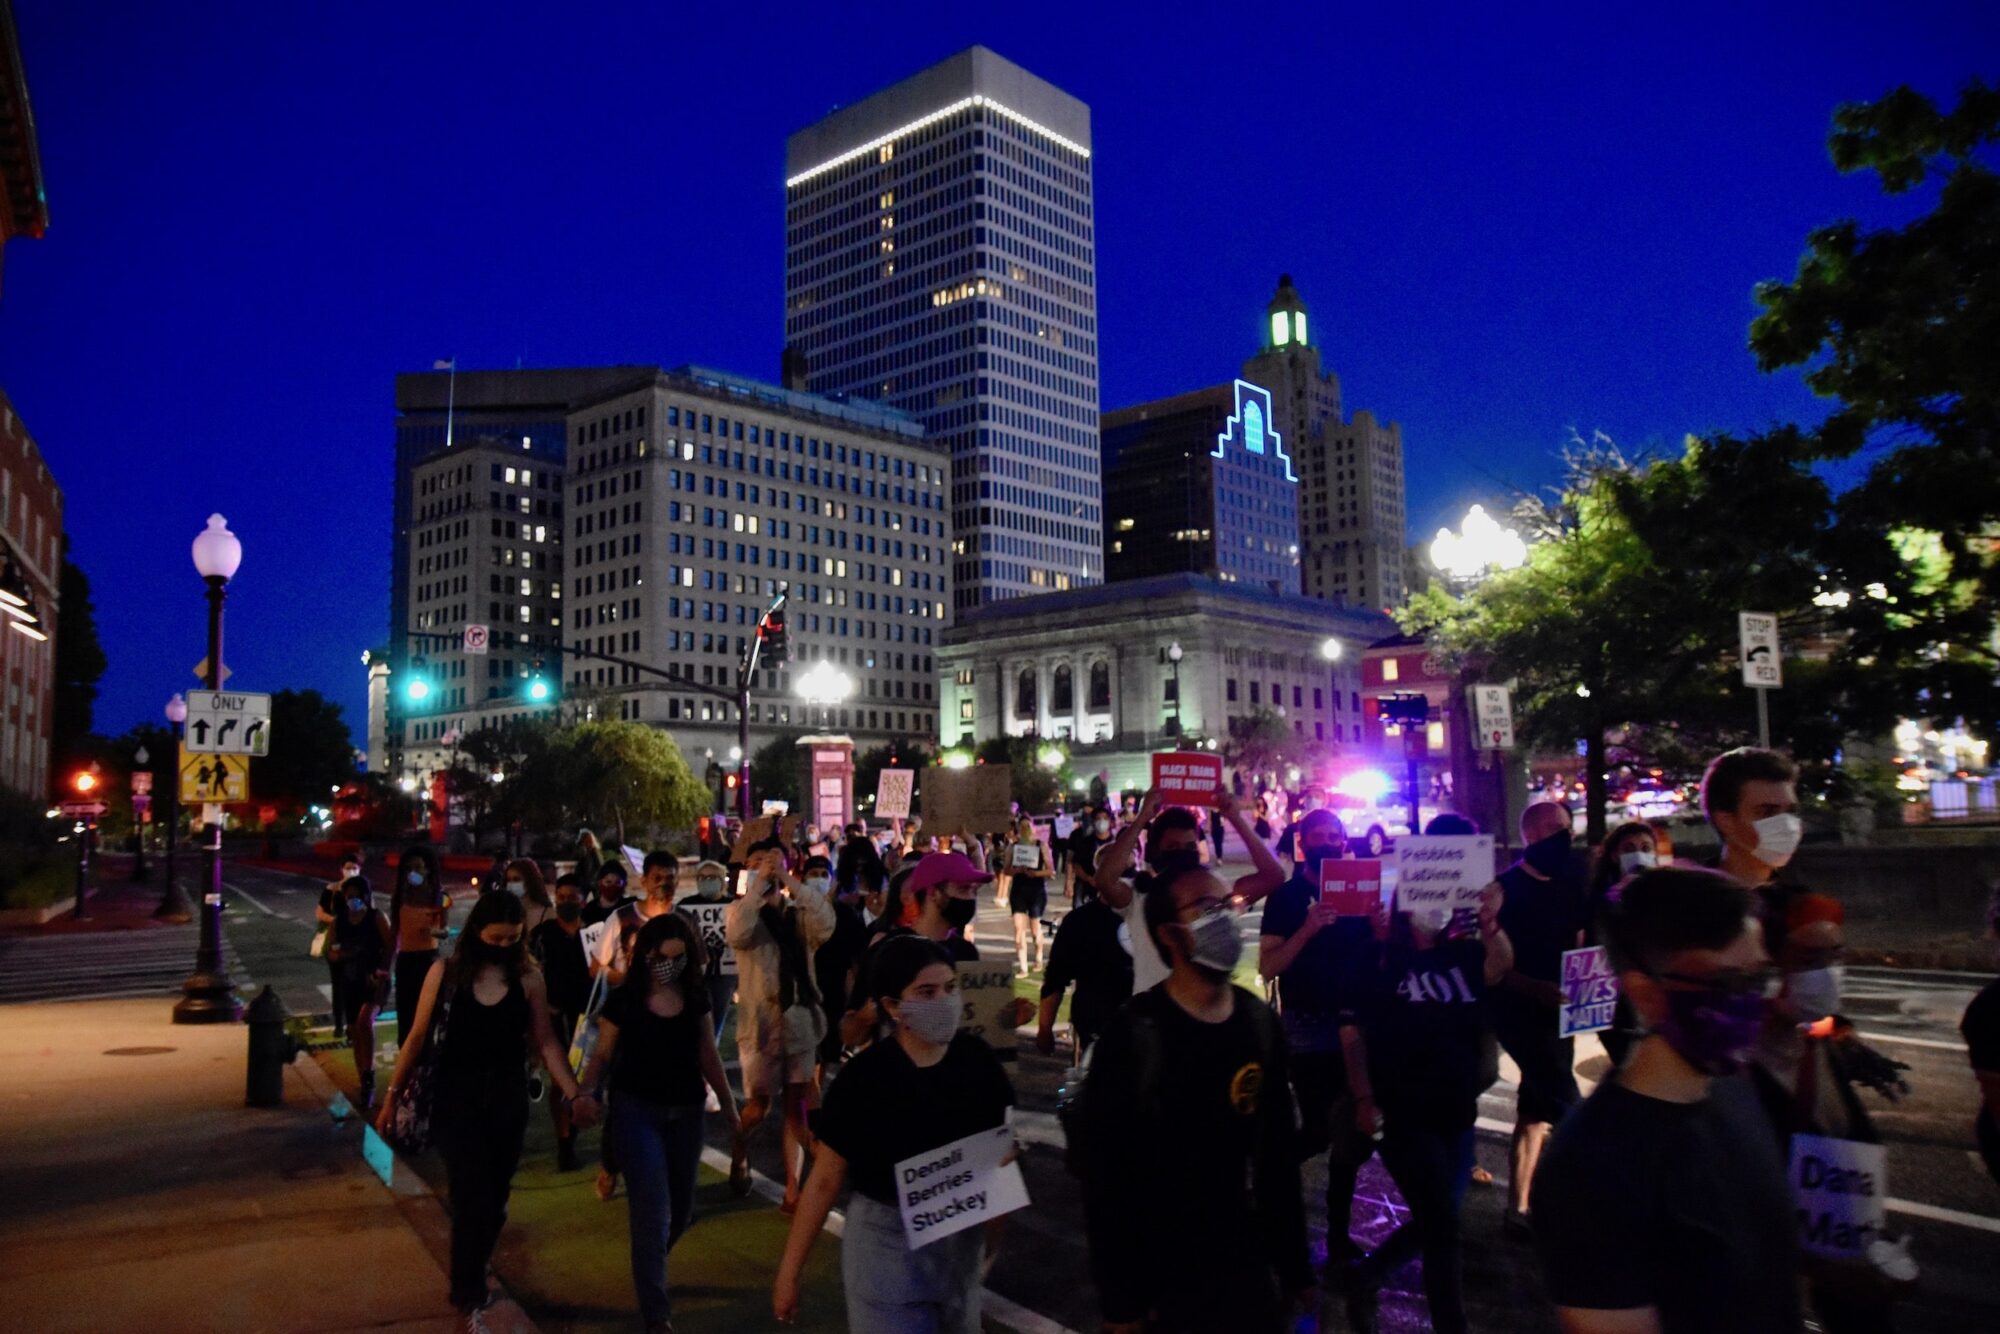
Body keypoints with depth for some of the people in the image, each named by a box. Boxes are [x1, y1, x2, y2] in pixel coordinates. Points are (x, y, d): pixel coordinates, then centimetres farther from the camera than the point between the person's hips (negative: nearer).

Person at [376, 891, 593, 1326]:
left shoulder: (528, 979, -4)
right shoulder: (444, 972, -6)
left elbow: (545, 1044, -3)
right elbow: (417, 1038, 2)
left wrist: (575, 1094, -11)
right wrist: (392, 1095, 5)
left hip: (508, 1102, 2)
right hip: (457, 1100, -2)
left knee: (493, 1200, 13)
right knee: (472, 1199, -6)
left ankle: (470, 1282, 37)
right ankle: (470, 1298, 11)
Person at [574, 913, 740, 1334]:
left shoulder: (696, 997, 0)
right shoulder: (623, 999, -10)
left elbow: (708, 1055, 8)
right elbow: (603, 1054, -5)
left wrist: (728, 1103, 10)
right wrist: (581, 1093, -22)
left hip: (686, 1112, 4)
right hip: (636, 1110, -4)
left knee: (680, 1209, 15)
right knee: (653, 1209, -7)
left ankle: (648, 1265, 45)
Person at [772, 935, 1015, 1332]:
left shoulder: (978, 1060, -8)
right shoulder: (866, 1075, -18)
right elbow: (824, 1180, -10)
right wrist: (789, 1271, -6)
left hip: (962, 1240, 5)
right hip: (887, 1243, -4)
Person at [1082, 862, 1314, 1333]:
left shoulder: (1259, 1024, 0)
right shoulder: (1133, 1037, -19)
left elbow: (1278, 1154, 8)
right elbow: (1105, 1179, -16)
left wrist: (1295, 1265, 10)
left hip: (1248, 1261, 5)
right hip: (1159, 1274, -5)